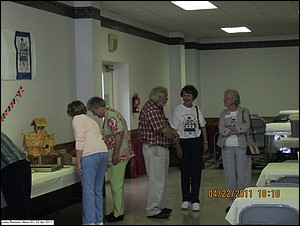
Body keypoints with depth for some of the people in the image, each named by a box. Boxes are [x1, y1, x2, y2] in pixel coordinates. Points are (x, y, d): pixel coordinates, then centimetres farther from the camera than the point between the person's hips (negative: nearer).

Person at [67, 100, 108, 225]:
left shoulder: (77, 119, 4)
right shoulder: (91, 120, 28)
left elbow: (80, 140, -9)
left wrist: (78, 162, -11)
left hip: (90, 154, -8)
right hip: (103, 152, 8)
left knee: (88, 190, -6)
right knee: (98, 190, 13)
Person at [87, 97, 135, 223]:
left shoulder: (112, 116, -16)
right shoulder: (108, 116, 17)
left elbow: (119, 134, -25)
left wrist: (116, 153, -26)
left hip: (118, 155, -11)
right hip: (113, 156, 11)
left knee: (116, 184, -5)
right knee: (115, 183, 16)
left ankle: (118, 213, 1)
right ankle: (117, 210, 24)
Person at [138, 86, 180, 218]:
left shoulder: (157, 108, 16)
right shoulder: (151, 109, -19)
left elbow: (166, 127, 17)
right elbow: (164, 130, -22)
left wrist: (173, 132, -4)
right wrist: (174, 137, -3)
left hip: (161, 148, 11)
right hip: (154, 149, -11)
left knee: (161, 180, 18)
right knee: (156, 181, -6)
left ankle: (158, 207, 27)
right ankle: (152, 211, 0)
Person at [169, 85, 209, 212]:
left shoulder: (197, 110, 7)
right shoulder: (177, 110, -4)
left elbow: (203, 127, 15)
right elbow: (173, 131, -6)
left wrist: (205, 142, 8)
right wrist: (177, 147, -11)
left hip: (197, 142, 2)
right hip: (183, 143, -2)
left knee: (196, 172, 1)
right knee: (185, 172, 4)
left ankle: (195, 200, 7)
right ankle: (186, 200, 16)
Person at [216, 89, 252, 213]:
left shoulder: (244, 111, 2)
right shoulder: (223, 114, 10)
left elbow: (246, 126, -15)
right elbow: (222, 130, -4)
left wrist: (230, 127, -9)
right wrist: (238, 130, -12)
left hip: (241, 146, -3)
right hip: (227, 147, 3)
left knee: (242, 174, -1)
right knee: (229, 174, 5)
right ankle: (232, 201, 13)